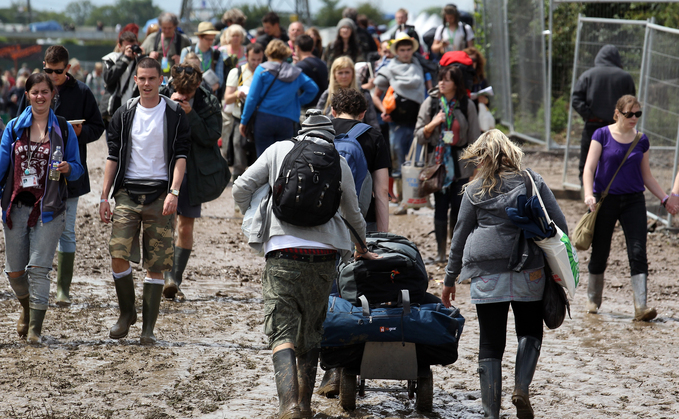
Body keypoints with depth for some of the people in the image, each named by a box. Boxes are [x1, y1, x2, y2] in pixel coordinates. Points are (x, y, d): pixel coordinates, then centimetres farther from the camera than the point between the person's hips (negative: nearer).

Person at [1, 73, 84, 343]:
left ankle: (35, 329, -3)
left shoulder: (63, 129, 3)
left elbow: (78, 168, 6)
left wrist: (68, 168, -17)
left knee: (38, 268, -10)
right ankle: (27, 308, 37)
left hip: (49, 208, -3)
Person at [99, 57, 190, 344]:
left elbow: (181, 156, -1)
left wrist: (173, 192, -15)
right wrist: (104, 197, 5)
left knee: (156, 265, -1)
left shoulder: (175, 114, 3)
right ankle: (127, 312, 9)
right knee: (118, 255, -12)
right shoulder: (124, 114, 9)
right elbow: (113, 157, 11)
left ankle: (148, 328, 5)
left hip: (160, 194, -2)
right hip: (127, 192, 2)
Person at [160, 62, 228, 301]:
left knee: (186, 227, 5)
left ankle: (175, 280, 14)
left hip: (193, 171, 1)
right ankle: (168, 277, -12)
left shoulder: (209, 104, -4)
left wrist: (190, 114, -20)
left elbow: (211, 137, -12)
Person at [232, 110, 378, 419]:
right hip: (323, 255, 2)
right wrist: (362, 248, 44)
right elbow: (353, 214, 26)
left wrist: (253, 220, 25)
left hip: (283, 253, -2)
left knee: (283, 332, -6)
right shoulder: (339, 163, 14)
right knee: (310, 333, 17)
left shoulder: (279, 150, 11)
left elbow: (241, 188, 6)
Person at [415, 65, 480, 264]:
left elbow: (474, 137, 4)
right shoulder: (430, 104, 3)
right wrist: (432, 125, -14)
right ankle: (440, 253, 6)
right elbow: (419, 136, 4)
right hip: (439, 163, 1)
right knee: (440, 208, 0)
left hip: (461, 165, -1)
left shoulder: (467, 105, 1)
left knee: (458, 209, 0)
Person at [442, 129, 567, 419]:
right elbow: (560, 225, 3)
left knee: (491, 344, 5)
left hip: (487, 275, 0)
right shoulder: (532, 181, 6)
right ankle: (521, 389, -5)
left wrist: (450, 280, 18)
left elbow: (460, 237, 9)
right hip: (529, 272, 0)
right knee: (530, 332, 17)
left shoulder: (475, 191, 5)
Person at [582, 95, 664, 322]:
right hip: (605, 200, -2)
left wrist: (665, 199, 8)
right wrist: (589, 195, -22)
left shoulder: (641, 141, 7)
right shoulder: (602, 135, -2)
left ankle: (641, 307, -15)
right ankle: (593, 300, 28)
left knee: (638, 253, -10)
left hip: (634, 201, 2)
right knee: (600, 252, 8)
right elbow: (589, 169, -7)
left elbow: (647, 177, 15)